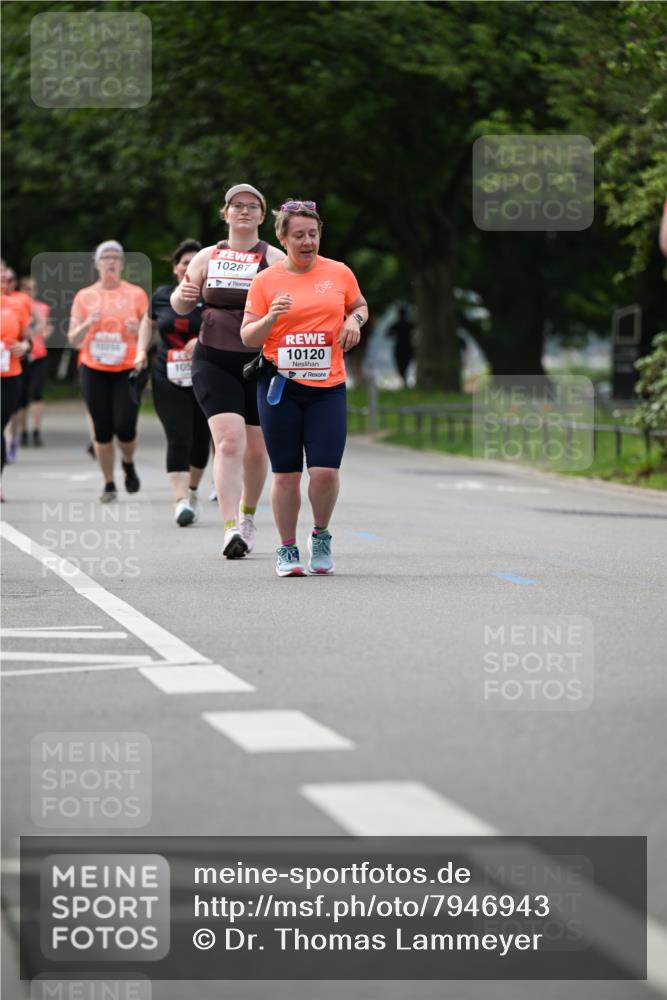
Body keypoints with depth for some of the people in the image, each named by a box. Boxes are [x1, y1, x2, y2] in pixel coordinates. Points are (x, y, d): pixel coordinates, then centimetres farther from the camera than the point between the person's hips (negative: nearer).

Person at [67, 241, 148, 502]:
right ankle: (109, 484, 13)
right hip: (94, 372, 1)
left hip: (128, 371, -1)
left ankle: (129, 464, 21)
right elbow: (73, 340, 5)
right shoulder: (84, 296, 6)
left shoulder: (136, 294, 4)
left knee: (125, 427, -11)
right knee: (102, 430, -1)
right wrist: (88, 324, -14)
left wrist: (139, 330, -14)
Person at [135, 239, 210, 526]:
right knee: (178, 440, -12)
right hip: (169, 380, 0)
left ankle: (192, 491, 34)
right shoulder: (162, 295, 5)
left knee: (200, 440, 10)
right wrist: (141, 351, 10)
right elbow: (149, 322, 24)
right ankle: (181, 501, -15)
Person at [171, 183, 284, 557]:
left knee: (256, 448, 9)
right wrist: (183, 295, -8)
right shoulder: (208, 257, 9)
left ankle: (247, 515, 34)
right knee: (229, 440, -16)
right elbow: (181, 306, 14)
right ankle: (231, 528, -21)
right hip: (214, 360, 0)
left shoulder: (274, 259, 1)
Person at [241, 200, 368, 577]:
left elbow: (360, 306, 23)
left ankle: (321, 536, 15)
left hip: (328, 387, 1)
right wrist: (271, 317, -17)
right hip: (281, 387, -1)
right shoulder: (266, 280, 2)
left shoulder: (339, 273, 6)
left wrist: (354, 320, 1)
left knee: (326, 470, -11)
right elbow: (247, 337, 2)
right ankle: (288, 549, 17)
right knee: (286, 474, 1)